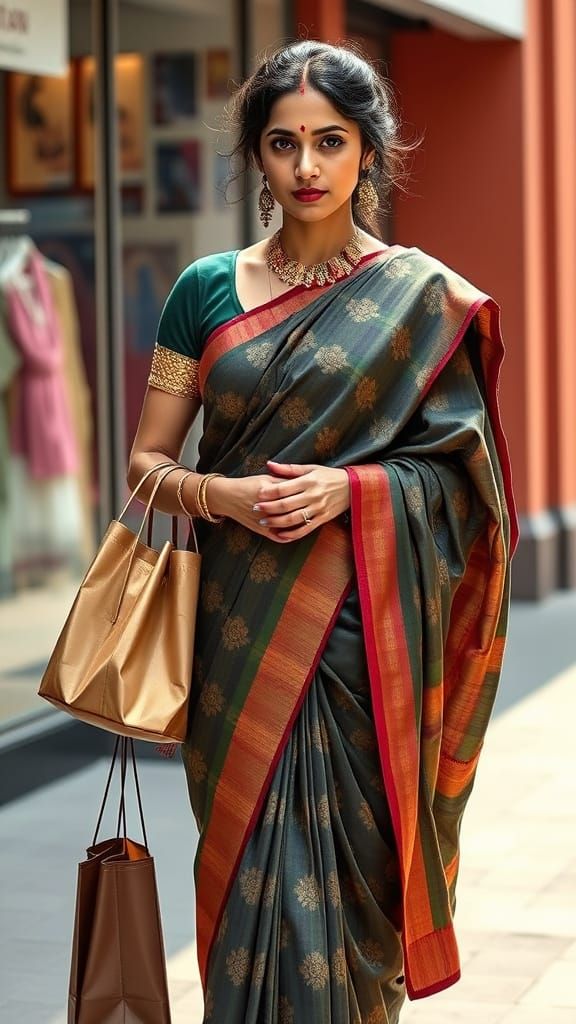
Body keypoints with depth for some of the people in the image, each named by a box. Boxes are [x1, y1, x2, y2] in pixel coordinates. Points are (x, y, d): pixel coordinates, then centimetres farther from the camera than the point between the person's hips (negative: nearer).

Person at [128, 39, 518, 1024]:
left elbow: (466, 471, 2)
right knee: (254, 860, 1)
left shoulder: (422, 297, 2)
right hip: (242, 631, 2)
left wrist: (352, 487, -15)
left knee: (347, 863, -2)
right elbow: (145, 463, 8)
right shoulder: (207, 290, 7)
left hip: (366, 631, -2)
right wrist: (219, 494, -12)